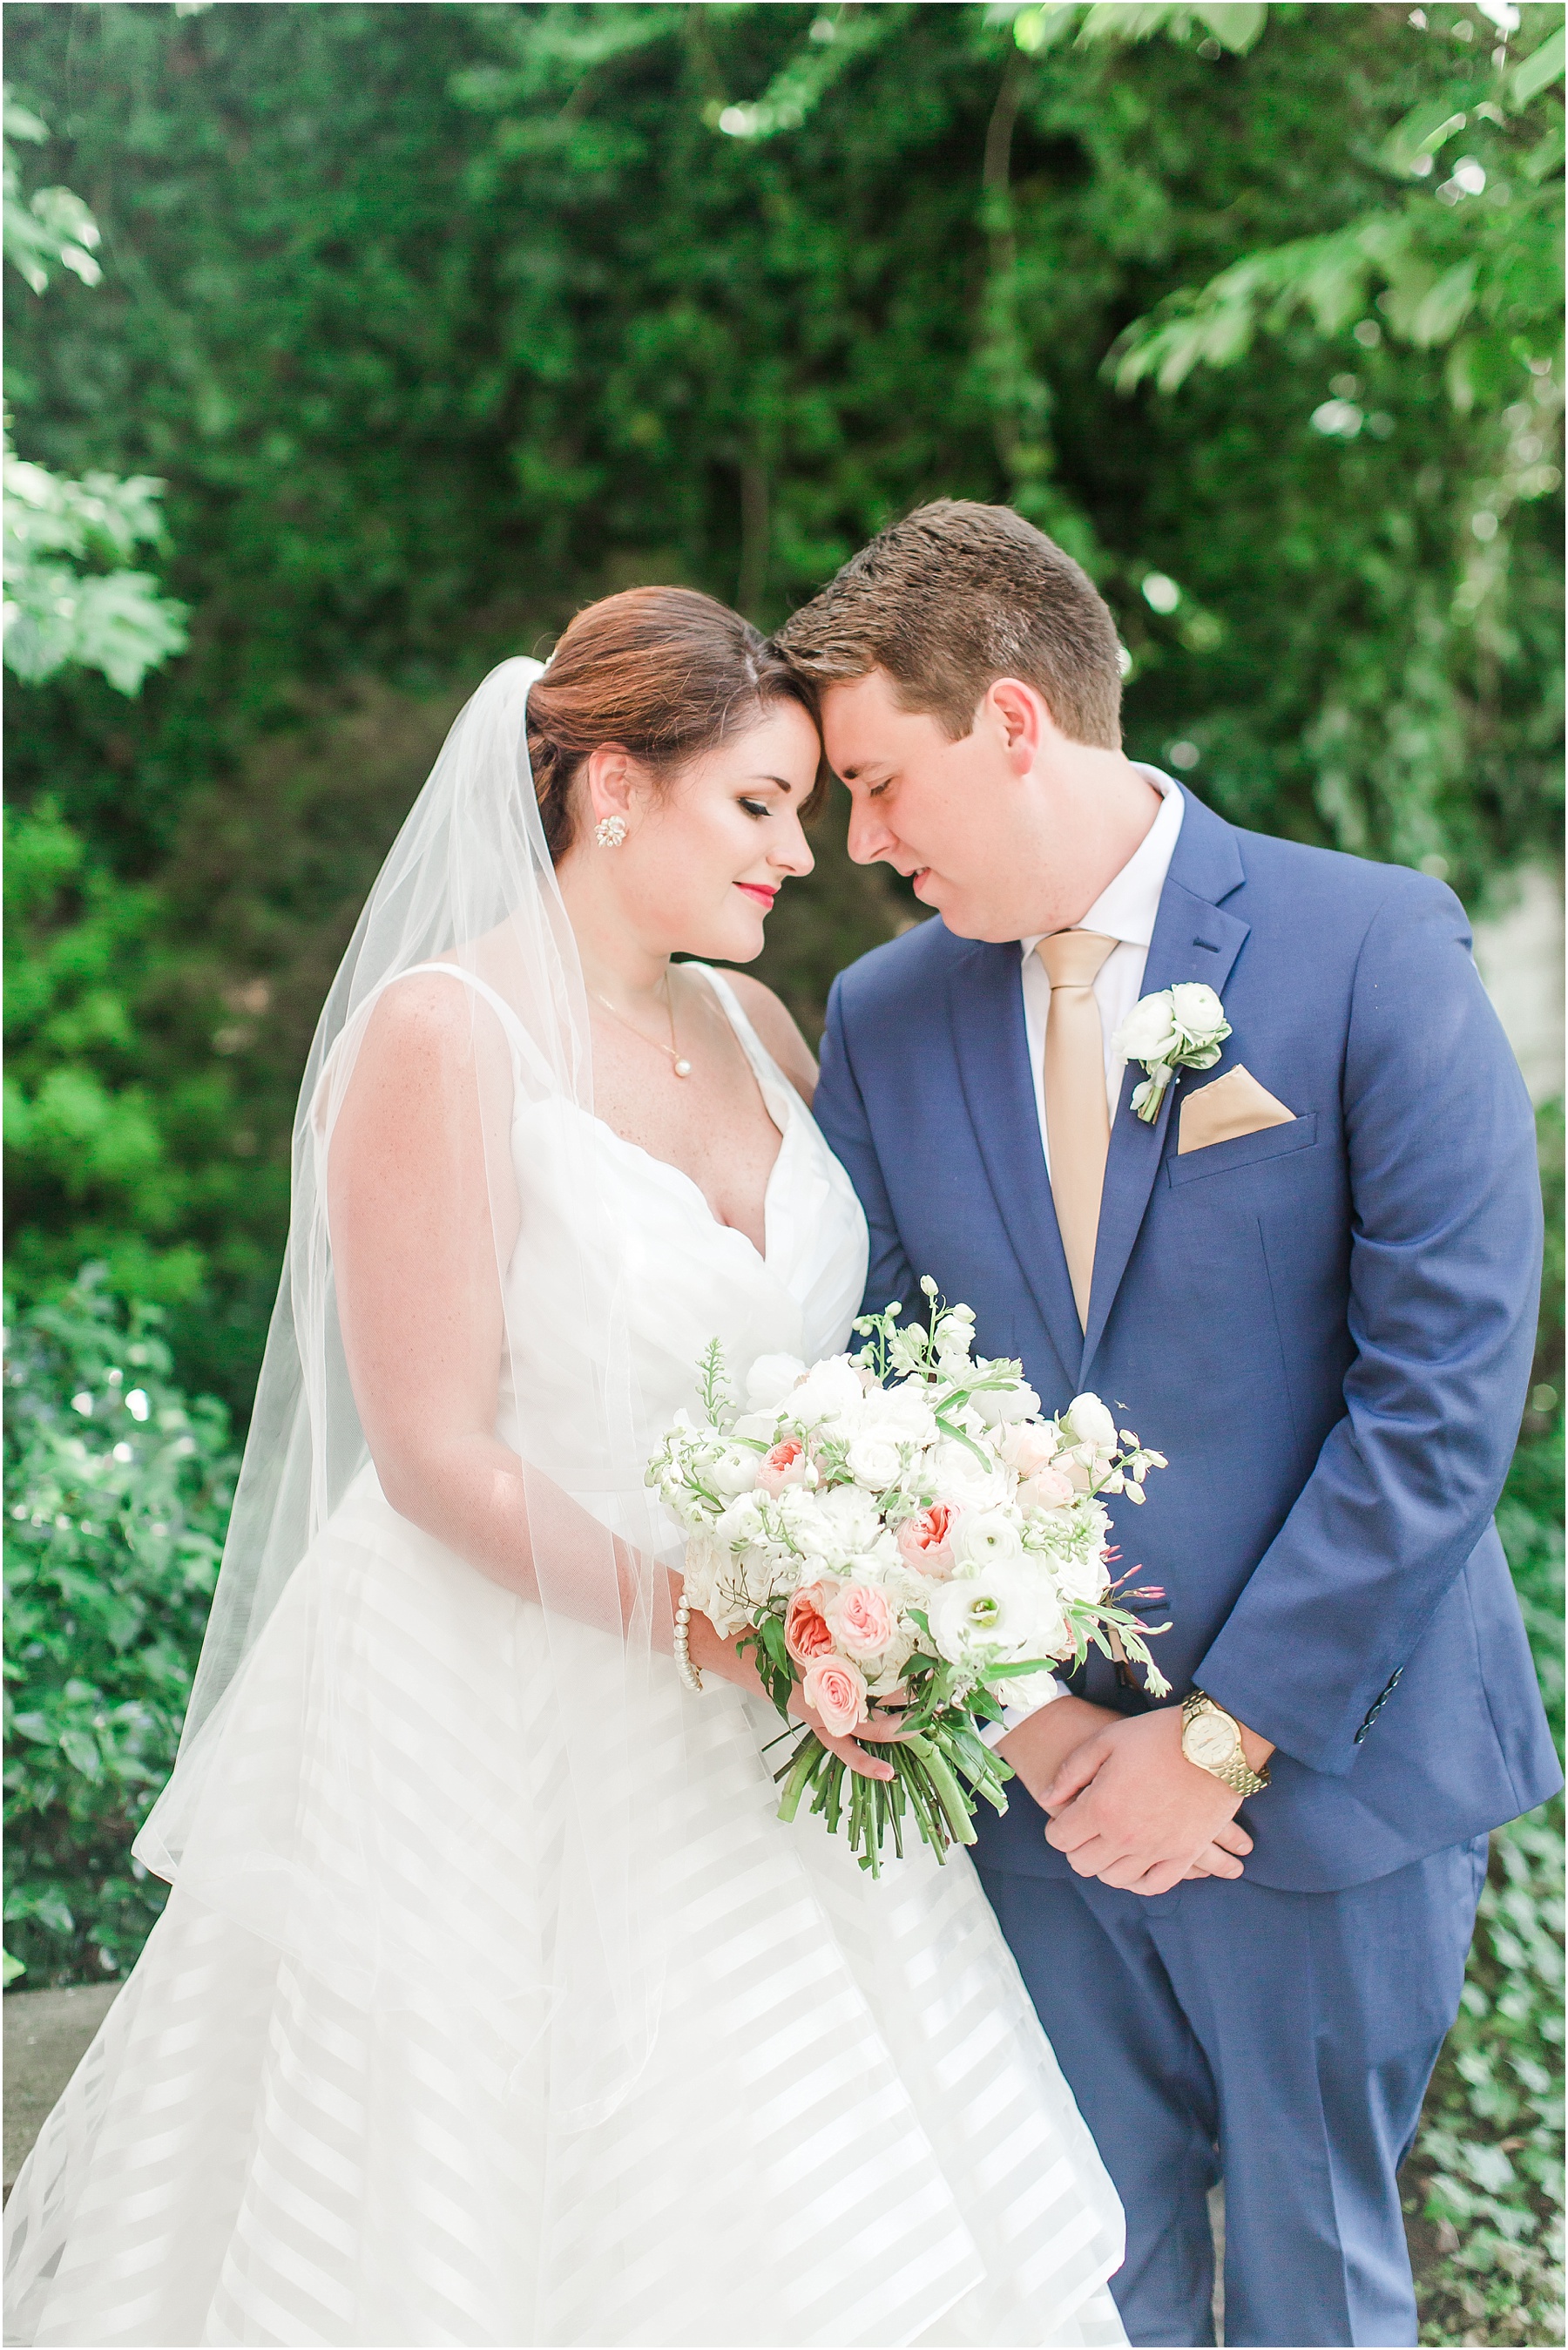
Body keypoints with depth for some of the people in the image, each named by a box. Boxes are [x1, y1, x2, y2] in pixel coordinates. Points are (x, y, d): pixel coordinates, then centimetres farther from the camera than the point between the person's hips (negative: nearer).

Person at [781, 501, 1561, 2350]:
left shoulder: (1372, 948, -11)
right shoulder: (881, 1016, 2)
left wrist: (1221, 1735, -14)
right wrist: (1016, 1714, -8)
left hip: (1320, 1763, -3)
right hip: (1033, 1770, 3)